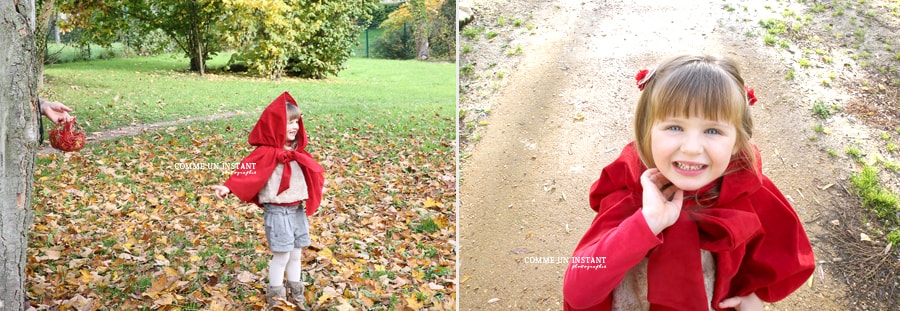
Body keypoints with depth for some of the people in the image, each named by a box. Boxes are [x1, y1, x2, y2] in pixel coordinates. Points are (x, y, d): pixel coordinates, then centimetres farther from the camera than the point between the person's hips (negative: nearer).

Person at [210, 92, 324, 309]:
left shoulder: (297, 152, 8)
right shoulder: (266, 153, -17)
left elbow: (312, 171, 26)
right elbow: (248, 171, -30)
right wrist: (229, 187, -43)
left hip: (298, 210, 7)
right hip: (278, 212, -7)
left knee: (296, 255, 16)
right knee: (281, 257, 0)